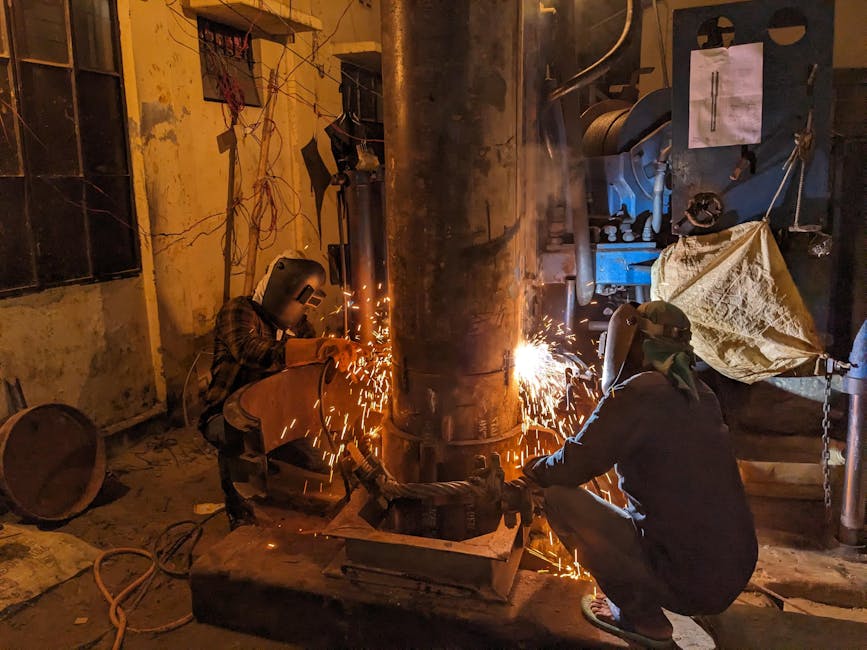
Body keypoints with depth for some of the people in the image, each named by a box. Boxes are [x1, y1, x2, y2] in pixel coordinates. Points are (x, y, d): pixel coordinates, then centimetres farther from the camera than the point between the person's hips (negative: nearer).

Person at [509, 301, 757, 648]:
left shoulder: (637, 394, -17)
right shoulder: (697, 393, 10)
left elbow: (573, 466, -14)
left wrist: (536, 468, 9)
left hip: (687, 582, -9)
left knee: (557, 496, -6)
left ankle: (641, 616, 1)